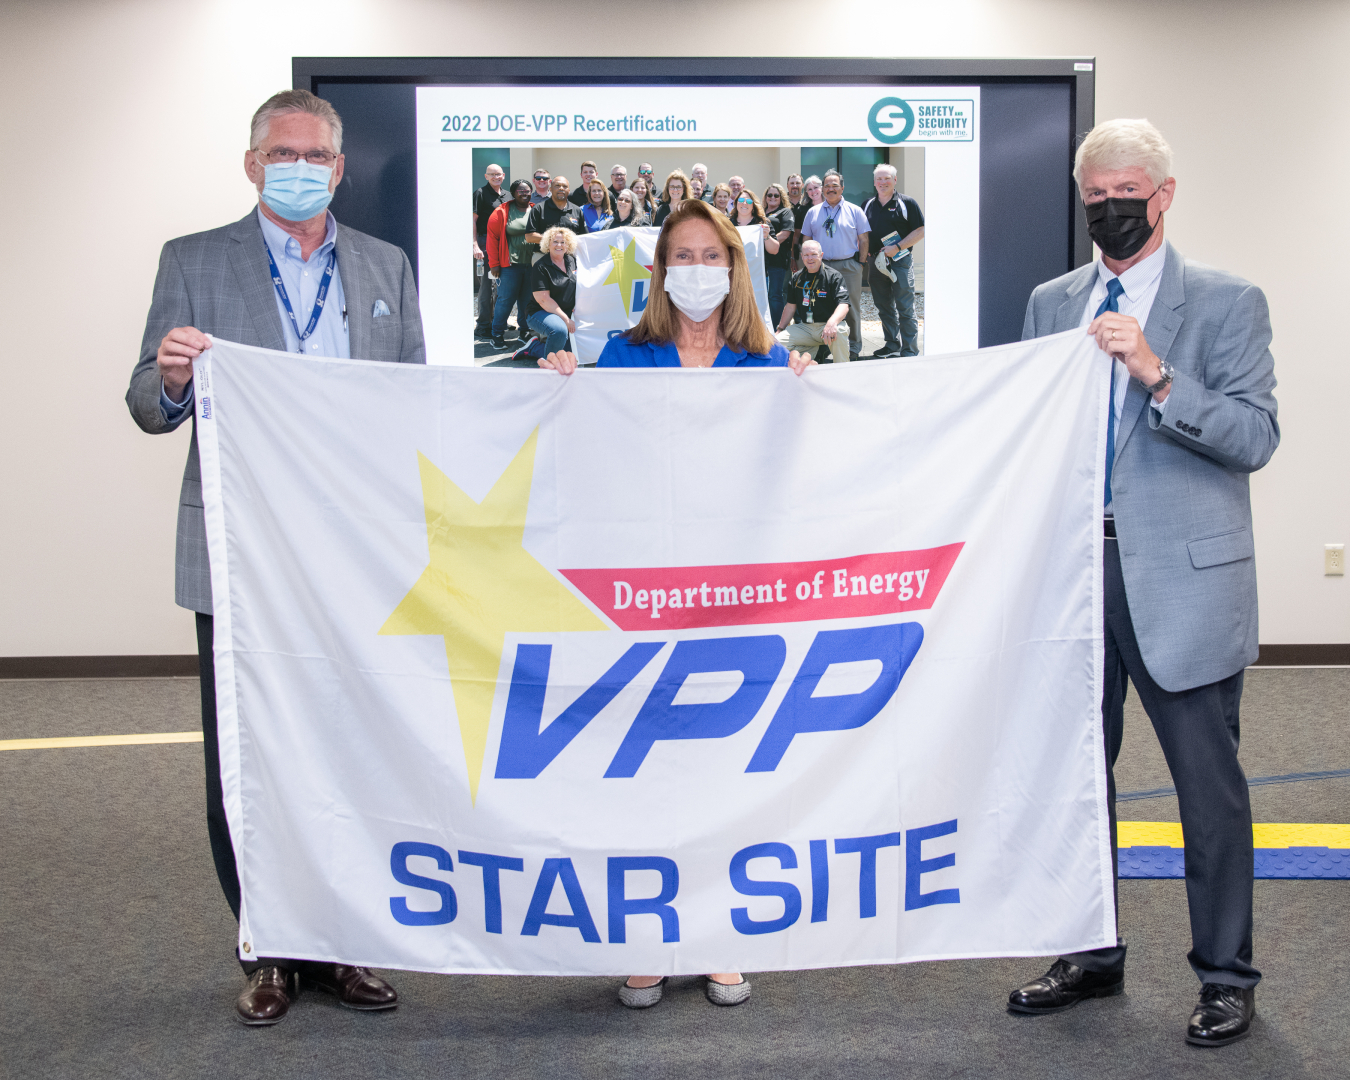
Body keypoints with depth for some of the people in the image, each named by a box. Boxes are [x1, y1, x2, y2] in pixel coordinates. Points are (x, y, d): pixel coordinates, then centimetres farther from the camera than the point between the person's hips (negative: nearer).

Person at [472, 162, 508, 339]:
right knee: (486, 285, -6)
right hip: (485, 244, -7)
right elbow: (472, 220, -10)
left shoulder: (505, 195, 16)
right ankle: (483, 326, -2)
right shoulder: (481, 193, -5)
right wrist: (475, 245, -19)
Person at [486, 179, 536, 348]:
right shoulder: (502, 212, 0)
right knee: (505, 300, -4)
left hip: (532, 264, 3)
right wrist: (494, 263, -6)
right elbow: (492, 236, -2)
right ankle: (497, 336, 5)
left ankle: (525, 333, 19)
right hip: (510, 265, -3)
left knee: (528, 301, 8)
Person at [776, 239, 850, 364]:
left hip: (827, 325, -5)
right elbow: (791, 306, 20)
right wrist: (780, 329, 16)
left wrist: (832, 323, -41)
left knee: (839, 331, -40)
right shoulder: (797, 278, 10)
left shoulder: (834, 276, -7)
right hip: (804, 327, 5)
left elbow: (844, 304, -20)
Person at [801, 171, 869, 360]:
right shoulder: (813, 212, 12)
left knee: (850, 307, 1)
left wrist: (861, 262, -2)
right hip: (821, 266, 2)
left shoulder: (855, 211, 6)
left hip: (848, 265, -2)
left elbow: (864, 240, 6)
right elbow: (806, 240, 15)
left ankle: (853, 348, 10)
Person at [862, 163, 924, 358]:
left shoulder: (906, 203, -2)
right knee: (884, 308, 11)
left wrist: (897, 247, -15)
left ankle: (909, 350, -3)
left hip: (900, 261, -5)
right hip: (876, 262, 5)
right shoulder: (868, 206, 12)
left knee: (905, 308, -6)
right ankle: (892, 344, 22)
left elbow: (920, 231, -6)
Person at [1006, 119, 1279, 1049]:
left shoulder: (1227, 302, -2)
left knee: (1209, 781, 4)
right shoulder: (1051, 304, 11)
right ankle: (1093, 956, 30)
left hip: (1180, 579, -4)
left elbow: (1254, 438, -12)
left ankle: (1226, 974, 20)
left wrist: (1156, 374, -22)